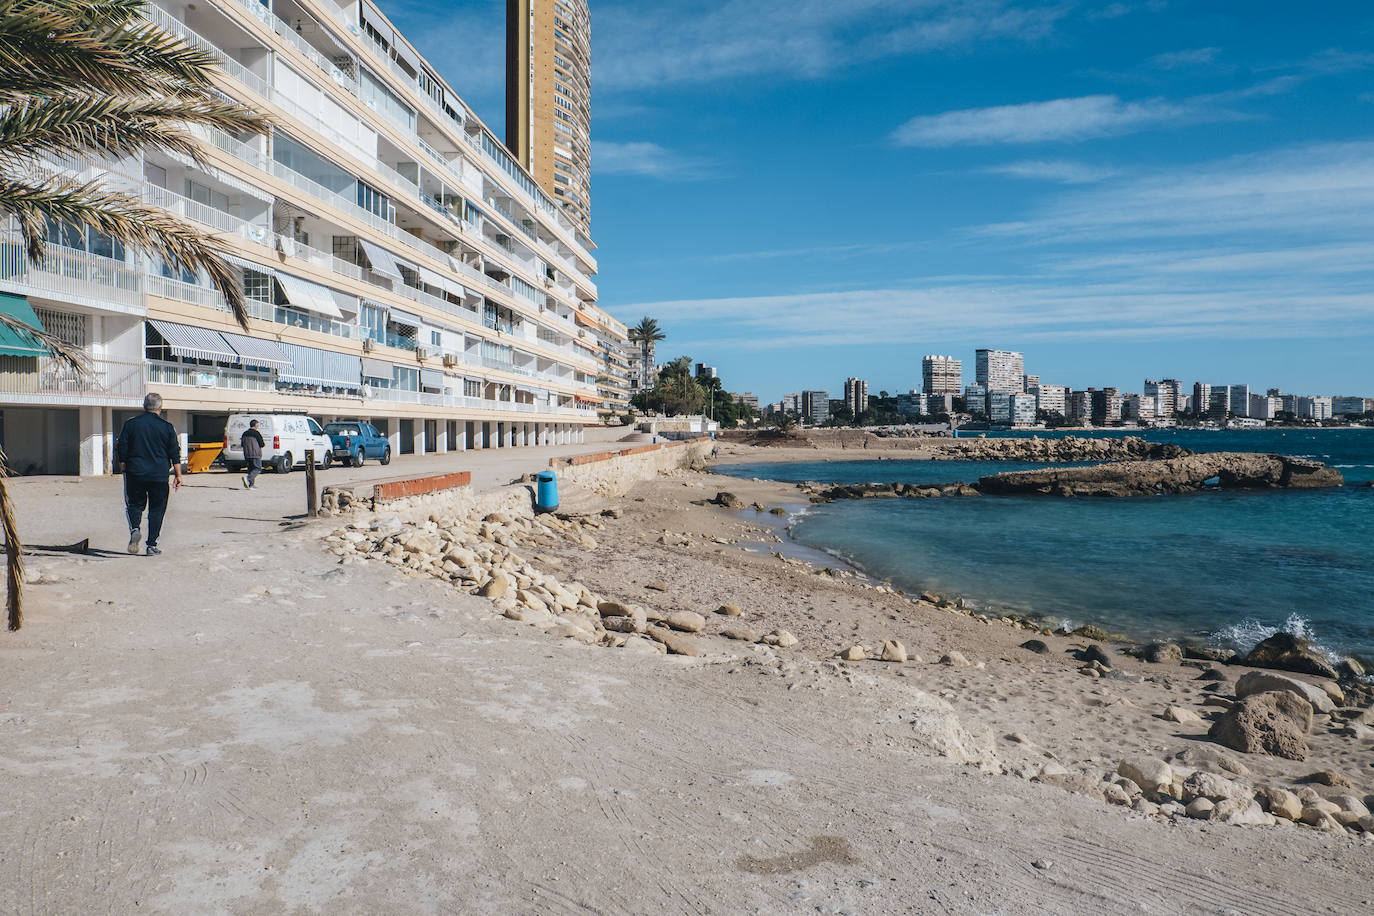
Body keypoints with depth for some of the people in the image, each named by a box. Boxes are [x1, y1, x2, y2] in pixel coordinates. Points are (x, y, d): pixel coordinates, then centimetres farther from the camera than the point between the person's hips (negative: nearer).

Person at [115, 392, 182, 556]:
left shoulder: (130, 424, 1)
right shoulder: (167, 427, -3)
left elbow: (121, 452, 4)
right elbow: (175, 455, -2)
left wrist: (124, 470, 16)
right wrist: (178, 476, 4)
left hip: (135, 474, 1)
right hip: (159, 475, -1)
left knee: (135, 504, 17)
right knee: (157, 509, 7)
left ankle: (134, 529, -10)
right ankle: (152, 545, 5)